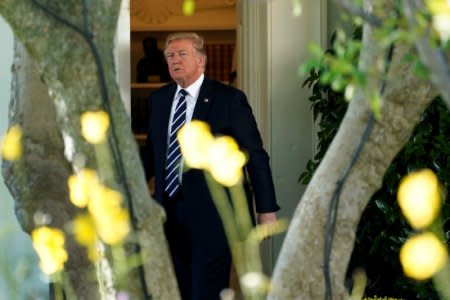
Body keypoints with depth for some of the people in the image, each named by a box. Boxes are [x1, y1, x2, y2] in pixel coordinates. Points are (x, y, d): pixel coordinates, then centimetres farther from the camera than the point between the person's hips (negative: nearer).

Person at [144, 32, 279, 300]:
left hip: (212, 214, -5)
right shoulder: (158, 99, 10)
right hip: (172, 213, 6)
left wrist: (267, 209, -7)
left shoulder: (229, 99, -6)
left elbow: (255, 155, -6)